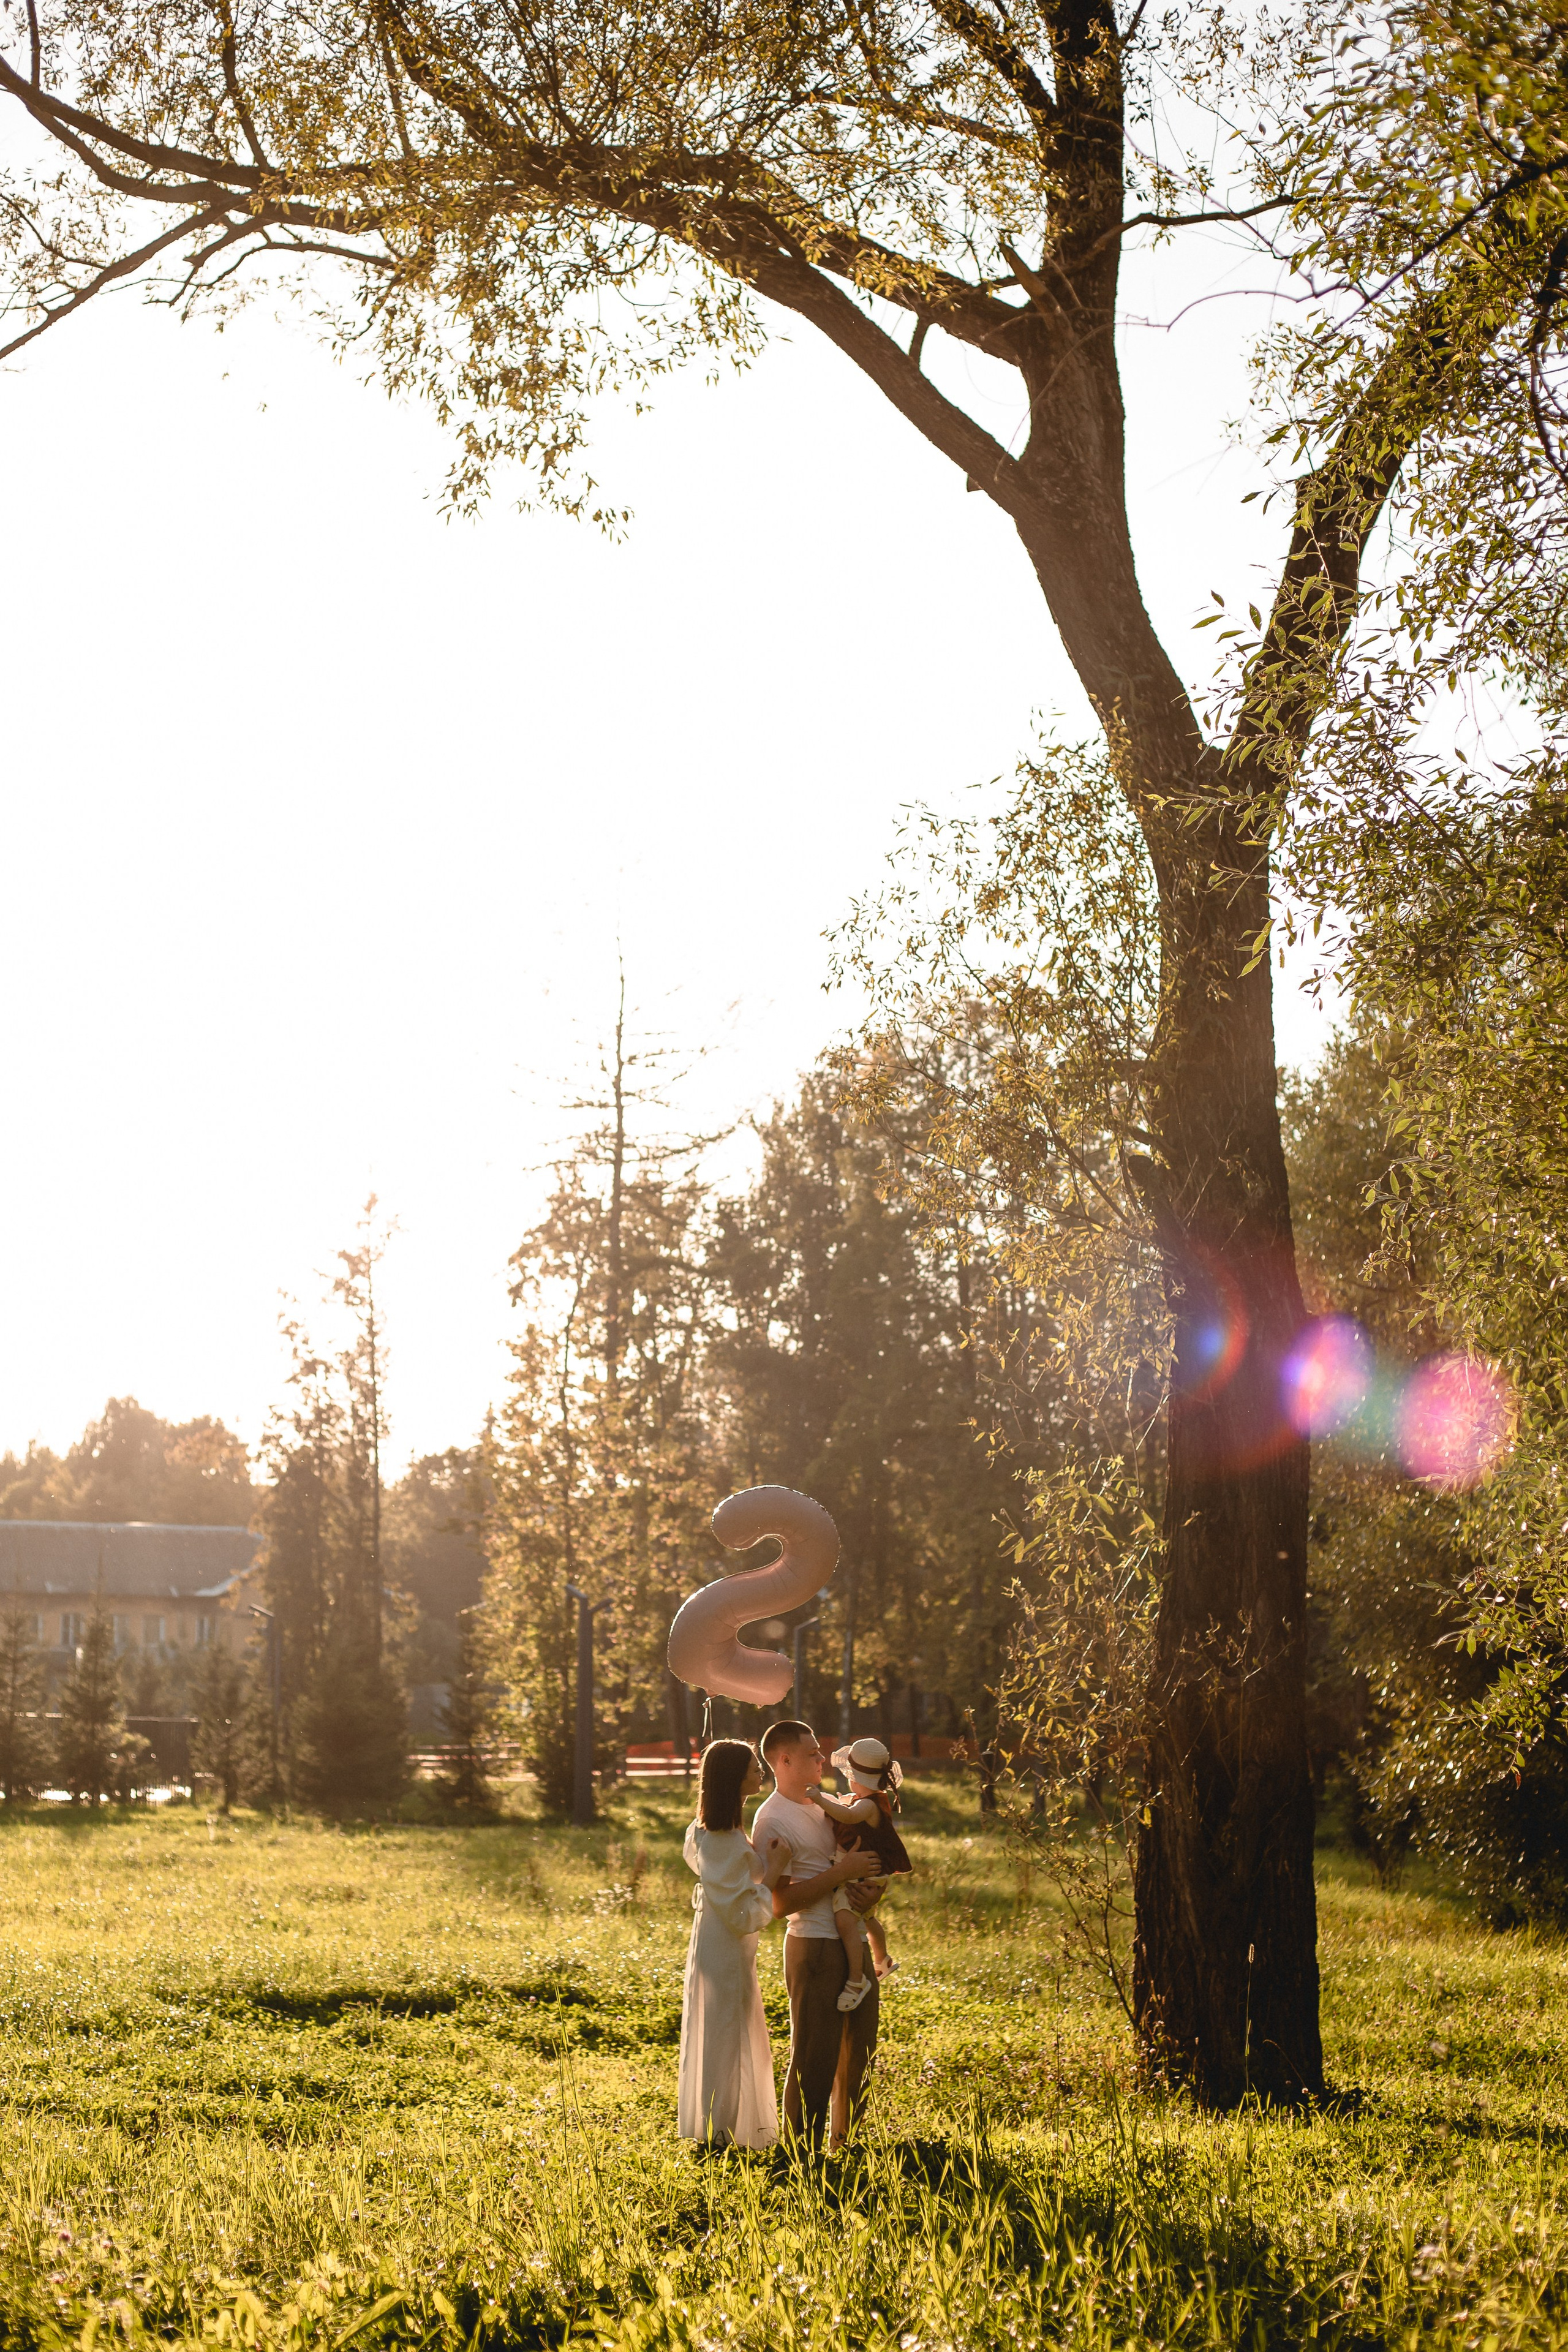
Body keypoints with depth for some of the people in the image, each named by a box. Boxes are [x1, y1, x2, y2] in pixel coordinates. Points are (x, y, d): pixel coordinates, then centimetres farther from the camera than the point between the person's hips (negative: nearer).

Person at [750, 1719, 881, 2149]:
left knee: (858, 2052, 16)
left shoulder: (820, 1804, 14)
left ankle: (846, 2143, 28)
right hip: (814, 1947, -9)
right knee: (814, 2058, -4)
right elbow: (781, 1902, -18)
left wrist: (866, 1884, 5)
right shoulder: (772, 1821, -13)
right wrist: (842, 1873, -20)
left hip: (853, 1941, 9)